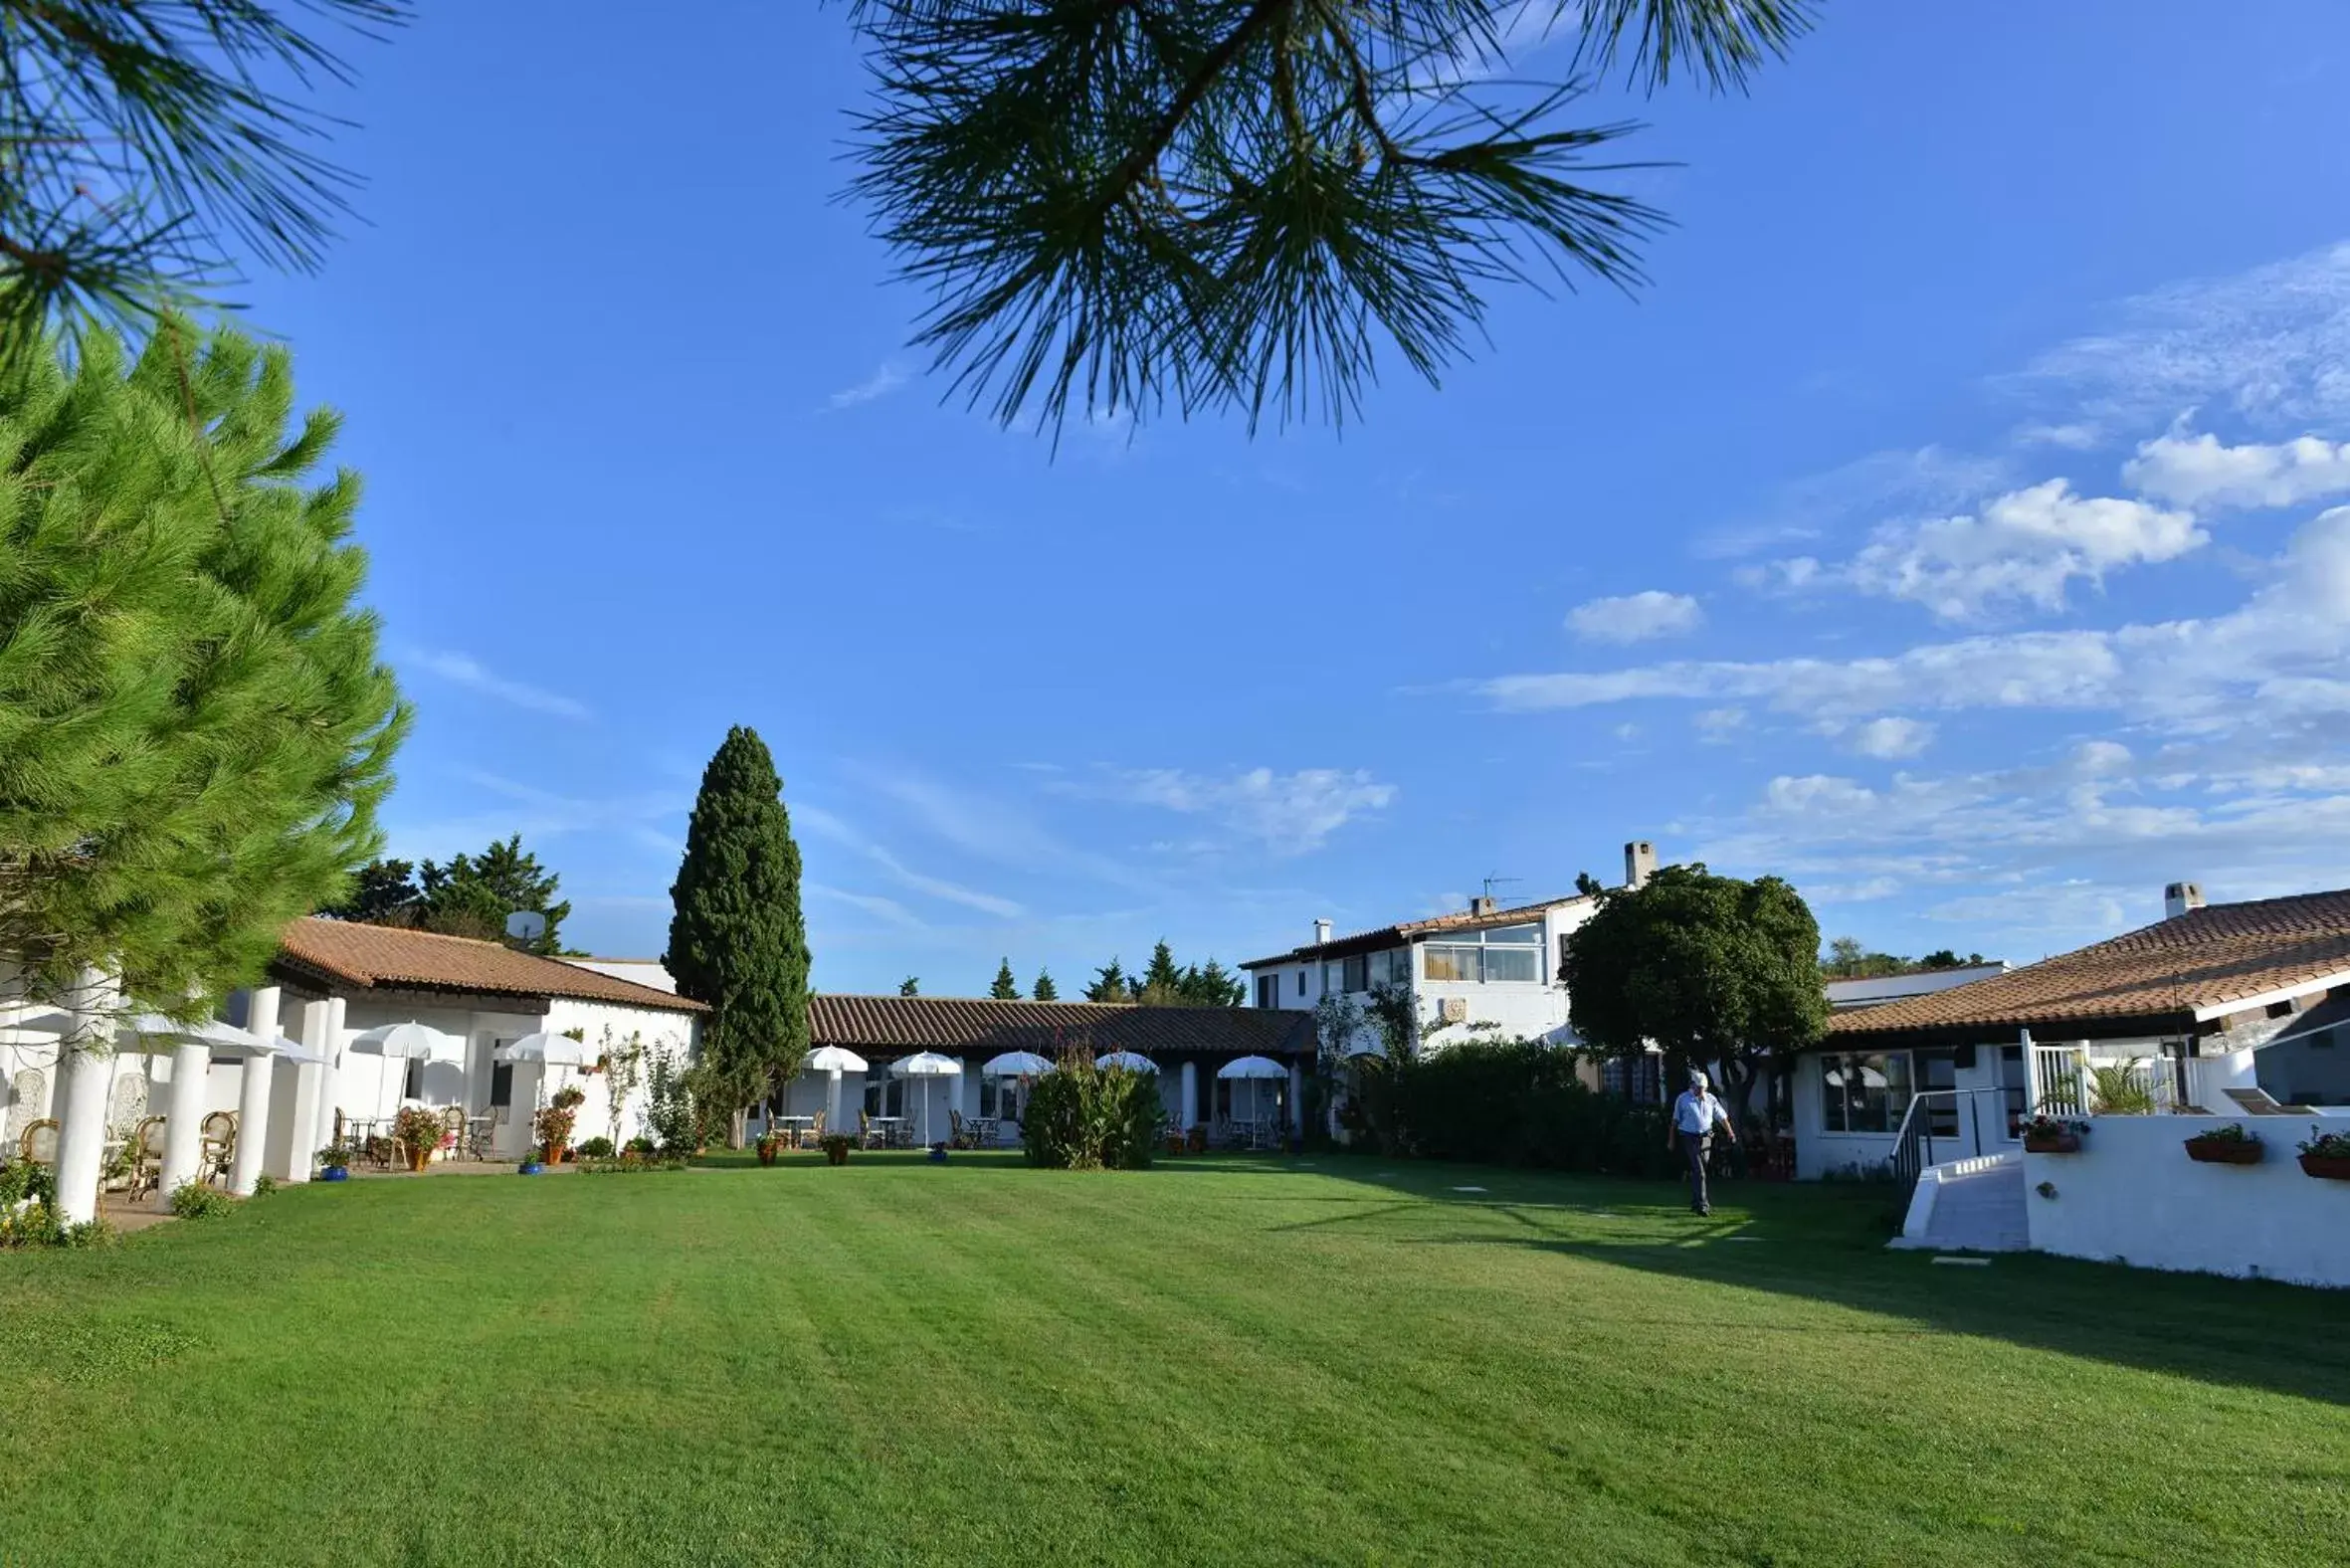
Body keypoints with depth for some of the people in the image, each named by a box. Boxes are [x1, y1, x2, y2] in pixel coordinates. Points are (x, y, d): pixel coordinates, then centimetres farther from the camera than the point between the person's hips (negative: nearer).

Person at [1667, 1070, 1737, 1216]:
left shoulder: (1710, 1099, 9)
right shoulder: (1683, 1099, 0)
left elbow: (1722, 1117, 10)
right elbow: (1675, 1121, 4)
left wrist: (1730, 1133, -1)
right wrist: (1671, 1140, 4)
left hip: (1705, 1138, 4)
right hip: (1690, 1138, -4)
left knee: (1697, 1171, 10)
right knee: (1699, 1171, -12)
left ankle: (1695, 1202, 23)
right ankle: (1702, 1204, -15)